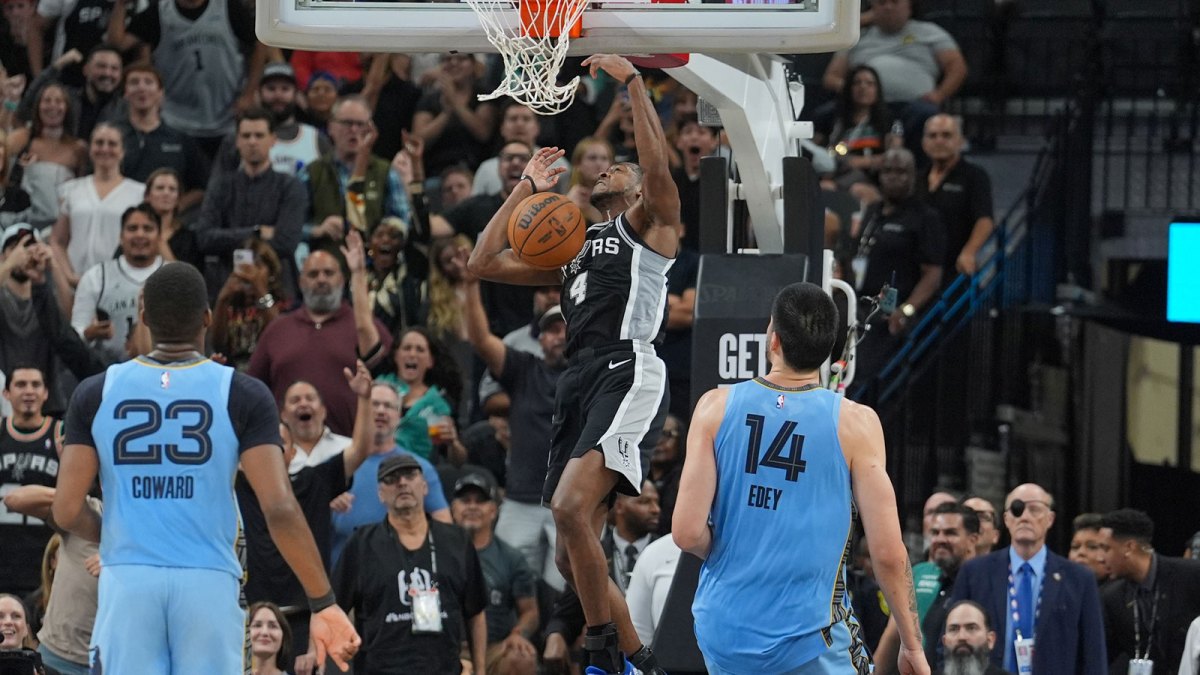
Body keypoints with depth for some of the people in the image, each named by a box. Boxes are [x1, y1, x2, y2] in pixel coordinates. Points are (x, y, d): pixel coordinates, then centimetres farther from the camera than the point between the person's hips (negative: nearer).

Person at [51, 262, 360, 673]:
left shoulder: (96, 394, 5)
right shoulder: (243, 396, 0)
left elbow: (67, 511, 2)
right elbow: (280, 510, -9)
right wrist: (323, 604, -3)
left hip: (128, 582, 1)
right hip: (209, 584, -1)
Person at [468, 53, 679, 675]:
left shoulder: (648, 225, 10)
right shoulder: (572, 251, 30)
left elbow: (658, 167, -11)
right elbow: (484, 264, 26)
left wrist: (632, 81, -7)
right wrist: (528, 187, 27)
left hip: (626, 373, -9)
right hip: (579, 382, 9)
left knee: (570, 506, -28)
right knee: (572, 556, 5)